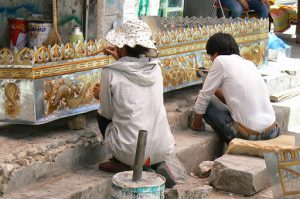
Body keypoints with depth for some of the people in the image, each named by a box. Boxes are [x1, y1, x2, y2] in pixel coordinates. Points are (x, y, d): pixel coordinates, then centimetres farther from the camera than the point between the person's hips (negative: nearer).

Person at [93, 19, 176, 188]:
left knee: (102, 116, 22)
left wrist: (101, 94, 22)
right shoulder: (155, 67, 1)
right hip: (164, 150, 3)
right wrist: (120, 59, 31)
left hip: (132, 152, -3)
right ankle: (158, 164, 13)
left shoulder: (111, 73, -10)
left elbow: (107, 112, 3)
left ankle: (124, 164, 10)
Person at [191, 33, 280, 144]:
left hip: (248, 135, -7)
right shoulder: (249, 64, 16)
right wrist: (217, 91, 26)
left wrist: (196, 125, 16)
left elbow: (204, 97, 4)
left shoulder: (221, 61, -2)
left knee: (207, 102, 10)